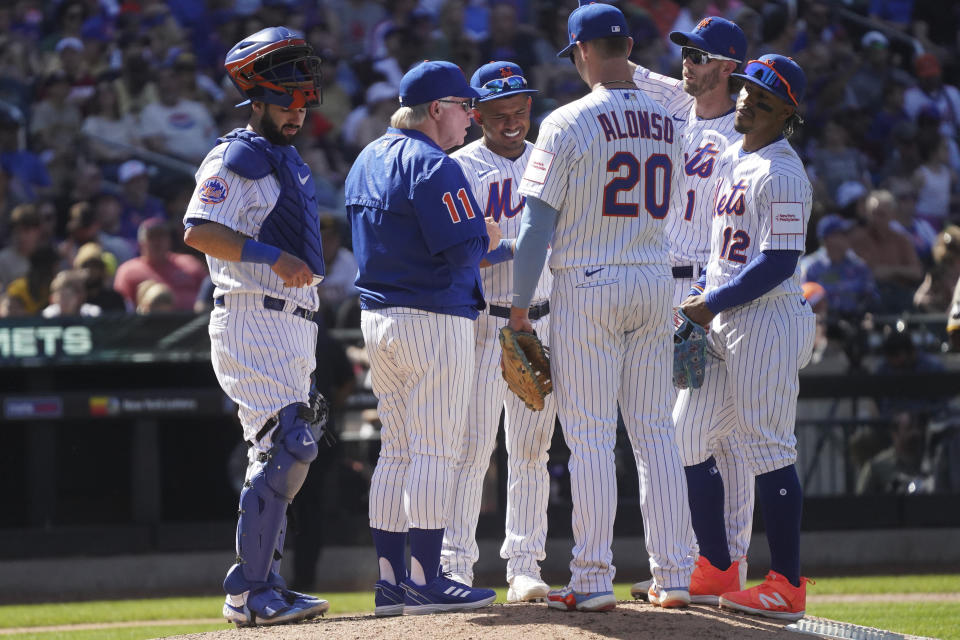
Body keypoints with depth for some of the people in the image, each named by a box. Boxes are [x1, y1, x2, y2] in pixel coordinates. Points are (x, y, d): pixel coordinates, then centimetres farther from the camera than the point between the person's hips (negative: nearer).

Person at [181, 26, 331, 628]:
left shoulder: (289, 161, 21)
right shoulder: (236, 158, -9)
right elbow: (199, 231, -21)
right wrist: (271, 255, -30)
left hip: (294, 325, 10)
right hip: (253, 322, -10)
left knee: (283, 454, 11)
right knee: (288, 447, -16)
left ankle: (265, 586, 16)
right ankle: (248, 593, -14)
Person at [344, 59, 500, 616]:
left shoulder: (367, 160, 15)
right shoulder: (434, 167, -14)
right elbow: (464, 250, -20)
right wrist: (487, 239, 2)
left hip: (376, 315, 9)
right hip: (434, 319, -9)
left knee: (397, 451, 12)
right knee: (434, 451, -6)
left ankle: (390, 581, 12)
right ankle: (425, 581, -6)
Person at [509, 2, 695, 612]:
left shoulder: (569, 123, -11)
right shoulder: (667, 124, 6)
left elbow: (538, 223, -11)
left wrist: (520, 305, -4)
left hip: (587, 287, -5)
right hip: (656, 286, 5)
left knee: (591, 437, -3)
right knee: (656, 432, 8)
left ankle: (594, 579, -6)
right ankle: (675, 576, 6)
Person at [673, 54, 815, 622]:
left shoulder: (781, 175, -14)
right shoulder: (733, 160, 15)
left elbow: (778, 263, -20)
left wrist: (711, 304, -18)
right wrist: (698, 298, 12)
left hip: (768, 320, -10)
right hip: (723, 321, 10)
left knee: (768, 447, -8)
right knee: (688, 439, 11)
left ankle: (788, 585, -4)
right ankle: (717, 569, 19)